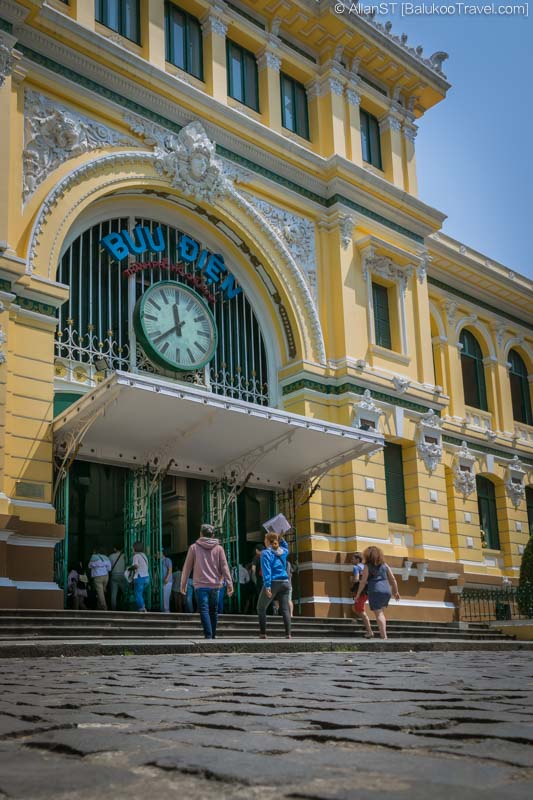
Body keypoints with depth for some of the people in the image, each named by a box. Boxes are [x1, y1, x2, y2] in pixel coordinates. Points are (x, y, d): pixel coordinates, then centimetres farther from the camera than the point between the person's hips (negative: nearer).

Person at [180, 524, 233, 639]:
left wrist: (183, 584, 13)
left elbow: (187, 567, 5)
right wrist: (229, 584, 0)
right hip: (215, 585, 2)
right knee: (213, 611, 15)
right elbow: (224, 567, 0)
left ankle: (208, 636, -20)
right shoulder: (219, 548, 6)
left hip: (200, 585, -2)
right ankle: (213, 635, 21)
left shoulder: (194, 547, 3)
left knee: (204, 611, -7)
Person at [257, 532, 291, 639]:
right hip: (285, 583, 5)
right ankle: (288, 634, -9)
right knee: (285, 610, 2)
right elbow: (285, 546, 40)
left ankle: (263, 634, 3)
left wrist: (267, 586, -21)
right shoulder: (283, 551, 13)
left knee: (261, 608, 9)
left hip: (273, 583, -5)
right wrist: (281, 538, 23)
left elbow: (266, 570, -15)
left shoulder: (266, 553, -4)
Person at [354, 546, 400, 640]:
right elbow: (393, 579, 10)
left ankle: (384, 637, -16)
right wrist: (396, 592, 19)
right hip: (387, 591, 5)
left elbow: (363, 582, -5)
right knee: (381, 613, 20)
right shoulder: (384, 565, 11)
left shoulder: (367, 566, -1)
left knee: (378, 614, -5)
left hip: (375, 591, -5)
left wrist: (358, 595, 1)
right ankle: (383, 634, 12)